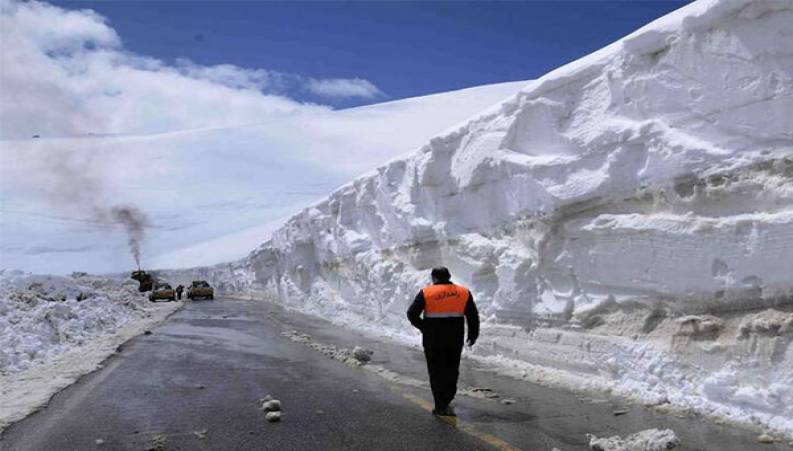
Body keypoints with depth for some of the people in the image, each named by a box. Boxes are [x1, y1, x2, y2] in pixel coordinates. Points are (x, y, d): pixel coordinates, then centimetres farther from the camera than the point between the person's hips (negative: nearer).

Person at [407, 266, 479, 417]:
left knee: (436, 371, 8)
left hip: (433, 340, -2)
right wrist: (473, 335, 13)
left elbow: (412, 314, -7)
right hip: (455, 340, 2)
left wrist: (423, 327, 8)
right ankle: (445, 403, 17)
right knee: (451, 371, 16)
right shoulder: (464, 292, 2)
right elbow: (473, 316, 2)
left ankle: (441, 406, 8)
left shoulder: (426, 293, -6)